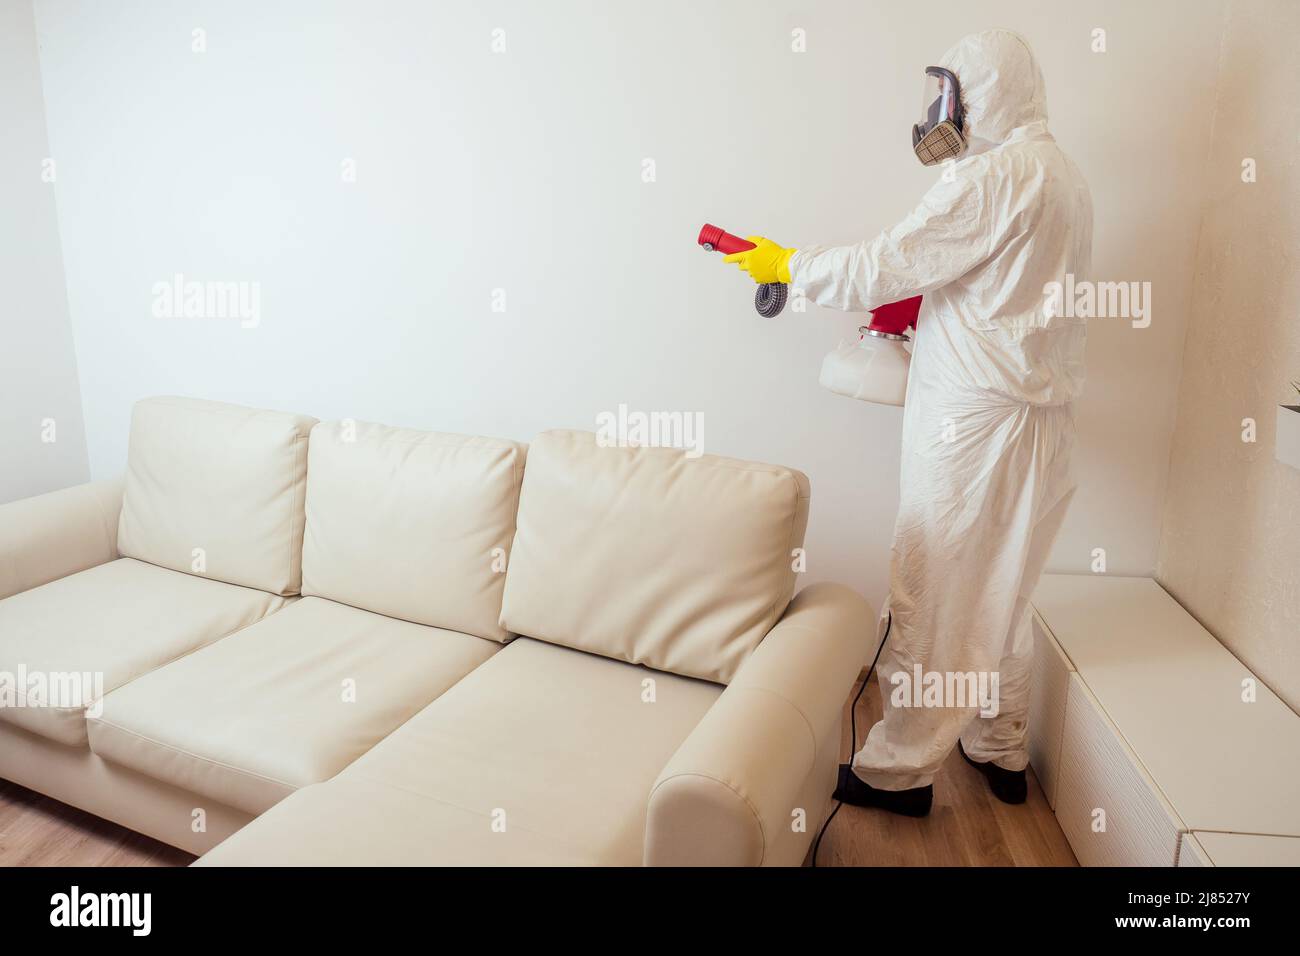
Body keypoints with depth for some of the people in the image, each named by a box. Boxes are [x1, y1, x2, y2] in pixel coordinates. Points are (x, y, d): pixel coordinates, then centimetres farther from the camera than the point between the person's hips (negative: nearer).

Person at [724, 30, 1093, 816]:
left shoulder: (997, 175, -14)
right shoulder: (1062, 176, 17)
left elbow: (884, 265, -15)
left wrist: (788, 264, -2)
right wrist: (926, 308, 16)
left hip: (975, 421, -10)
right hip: (1037, 417, 10)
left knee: (935, 596, -2)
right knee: (1000, 590, 17)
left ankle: (903, 770, 9)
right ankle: (1001, 752, 30)